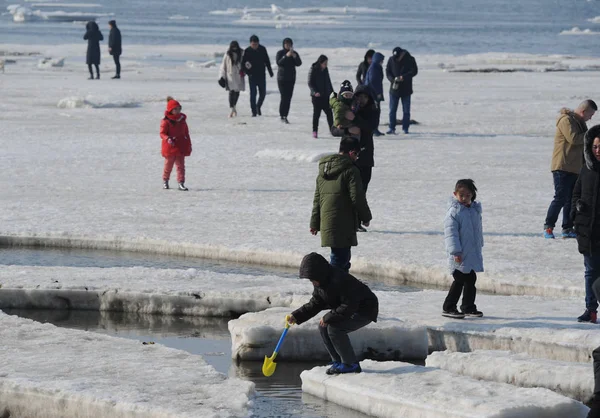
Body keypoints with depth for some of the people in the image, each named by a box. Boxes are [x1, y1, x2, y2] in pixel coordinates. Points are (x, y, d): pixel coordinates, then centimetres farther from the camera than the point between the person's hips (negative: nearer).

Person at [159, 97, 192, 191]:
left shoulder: (182, 120, 8)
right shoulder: (166, 121, -9)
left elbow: (186, 134, 15)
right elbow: (162, 133, -14)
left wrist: (189, 145, 14)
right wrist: (168, 139, -34)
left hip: (181, 148, 4)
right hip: (170, 148, -4)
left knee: (181, 165, -2)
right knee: (168, 165, 10)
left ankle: (181, 183, -4)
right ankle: (165, 181, 30)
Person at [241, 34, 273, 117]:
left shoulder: (263, 49, 1)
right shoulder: (247, 51, -7)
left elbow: (267, 61, 11)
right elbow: (243, 63, -6)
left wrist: (270, 71, 13)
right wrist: (247, 72, -21)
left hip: (261, 75, 3)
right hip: (252, 76, -3)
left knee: (263, 93, 6)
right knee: (253, 94, -4)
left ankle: (258, 107, 28)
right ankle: (254, 111, 2)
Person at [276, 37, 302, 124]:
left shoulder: (295, 53, 8)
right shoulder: (280, 53, -1)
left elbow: (299, 64, -4)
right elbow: (279, 63, -16)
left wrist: (295, 57, -20)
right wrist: (286, 56, -25)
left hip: (291, 78, 4)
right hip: (282, 78, -4)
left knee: (289, 97, 0)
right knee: (284, 97, -12)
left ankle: (285, 116, 5)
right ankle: (282, 116, -7)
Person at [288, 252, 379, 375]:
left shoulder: (340, 281, -32)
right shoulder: (320, 284, -2)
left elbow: (349, 307, -31)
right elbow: (314, 304, 7)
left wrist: (328, 318, -26)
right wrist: (296, 316, -5)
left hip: (366, 311, -10)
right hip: (350, 310, 10)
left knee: (334, 327, -23)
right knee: (323, 327, -2)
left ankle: (351, 364, -13)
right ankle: (338, 362, 7)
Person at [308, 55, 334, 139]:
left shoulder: (325, 70, 8)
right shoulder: (313, 70, -9)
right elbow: (310, 83, -10)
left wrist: (332, 92, 19)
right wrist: (315, 92, -23)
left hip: (326, 95, 5)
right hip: (317, 96, -5)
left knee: (329, 113, 1)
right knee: (316, 113, 1)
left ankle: (332, 129, 8)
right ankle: (314, 131, 9)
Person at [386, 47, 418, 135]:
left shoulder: (410, 59, -6)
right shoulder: (391, 60, 0)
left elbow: (414, 71, -10)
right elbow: (387, 72, 4)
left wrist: (403, 77, -22)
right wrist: (393, 79, -15)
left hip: (406, 89, -1)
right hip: (394, 89, 1)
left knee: (406, 111, 4)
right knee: (392, 110, 0)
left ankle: (405, 128, 11)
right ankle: (392, 128, 5)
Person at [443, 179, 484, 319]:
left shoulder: (475, 210, 10)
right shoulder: (454, 211, -13)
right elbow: (451, 232, -17)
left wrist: (479, 245, 24)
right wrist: (456, 251, -21)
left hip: (473, 254, 7)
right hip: (459, 255, -7)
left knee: (471, 280, 13)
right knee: (460, 280, -9)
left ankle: (468, 307, 24)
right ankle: (448, 308, -2)